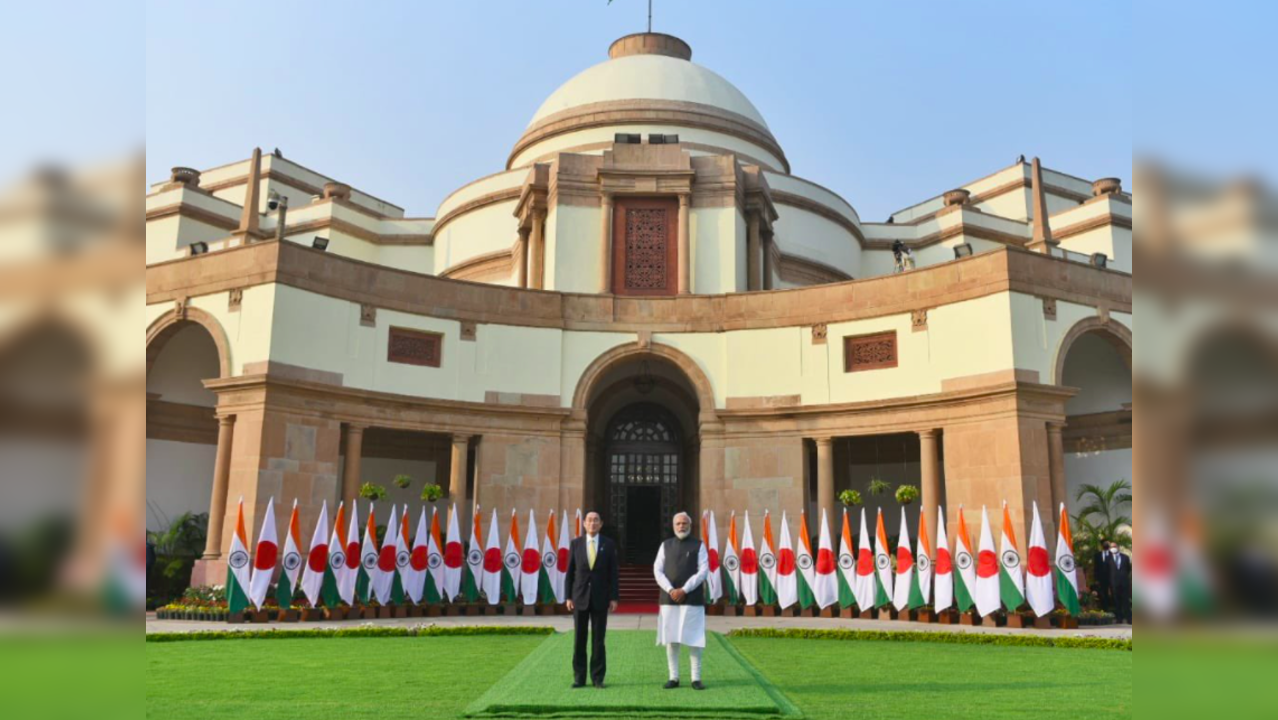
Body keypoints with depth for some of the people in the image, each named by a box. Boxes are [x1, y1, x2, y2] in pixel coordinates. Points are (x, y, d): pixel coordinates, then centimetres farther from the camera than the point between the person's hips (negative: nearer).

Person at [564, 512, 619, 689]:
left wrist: (614, 598, -6)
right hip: (580, 597, 1)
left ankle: (598, 678, 11)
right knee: (579, 639, 4)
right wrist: (568, 597, -2)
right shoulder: (575, 544, 2)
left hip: (600, 598, -1)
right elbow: (570, 572, 3)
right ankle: (579, 678, 13)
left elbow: (614, 573, 0)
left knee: (599, 639, 3)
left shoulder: (608, 545, 1)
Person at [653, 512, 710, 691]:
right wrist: (670, 590, -11)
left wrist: (684, 590, -13)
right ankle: (674, 678, 12)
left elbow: (703, 571, -5)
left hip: (692, 599, -2)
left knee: (694, 639, -1)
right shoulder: (666, 545, 10)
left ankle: (696, 678, 7)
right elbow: (657, 570, 4)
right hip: (669, 598, 2)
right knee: (671, 639, 4)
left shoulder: (699, 545, 3)